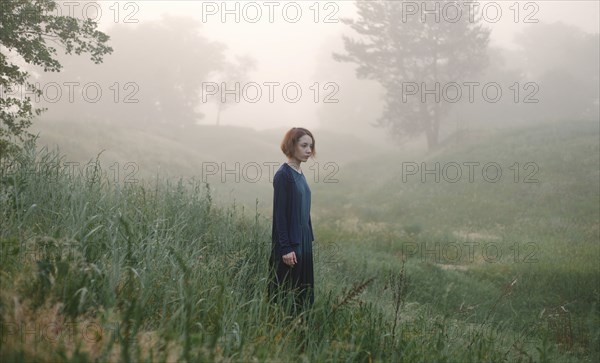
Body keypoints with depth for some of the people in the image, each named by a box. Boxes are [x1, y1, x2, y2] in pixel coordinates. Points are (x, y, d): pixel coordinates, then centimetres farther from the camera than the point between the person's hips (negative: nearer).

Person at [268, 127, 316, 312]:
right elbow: (280, 214, -17)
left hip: (303, 242, 9)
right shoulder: (283, 175, -14)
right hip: (290, 244, -9)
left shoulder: (299, 174, 11)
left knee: (303, 295, 12)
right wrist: (286, 248, -19)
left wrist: (308, 240, 16)